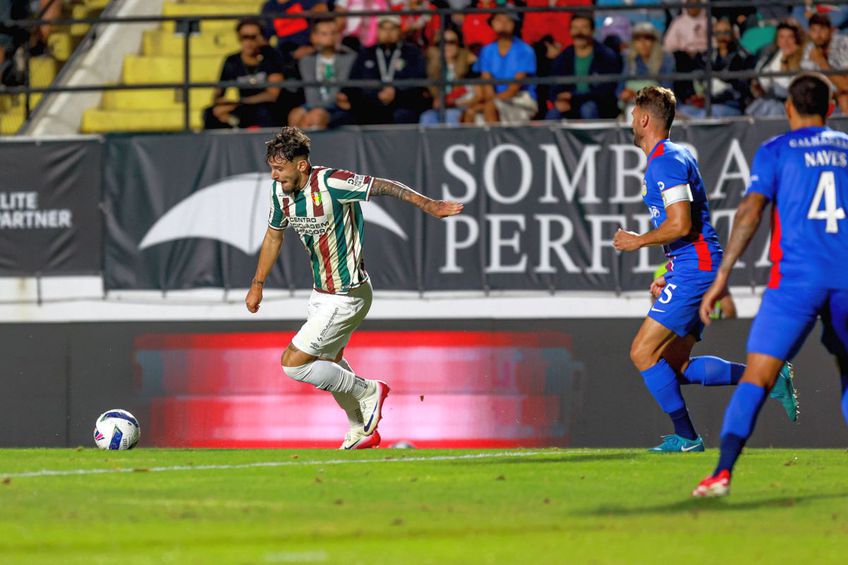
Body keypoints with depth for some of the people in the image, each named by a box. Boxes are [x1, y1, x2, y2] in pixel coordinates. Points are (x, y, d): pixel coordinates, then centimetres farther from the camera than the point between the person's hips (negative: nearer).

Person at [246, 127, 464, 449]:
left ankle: (368, 391, 8)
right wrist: (258, 283, 17)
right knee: (328, 360, 25)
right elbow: (274, 234, 14)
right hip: (321, 292, 9)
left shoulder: (330, 183, -28)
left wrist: (428, 205, -23)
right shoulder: (280, 190, -4)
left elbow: (384, 187, -23)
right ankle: (362, 433, 43)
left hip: (346, 296, -9)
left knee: (293, 363, -9)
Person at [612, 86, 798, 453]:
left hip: (694, 270, -10)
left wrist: (637, 241, -9)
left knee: (643, 352, -10)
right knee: (675, 365, 8)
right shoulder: (672, 157, 20)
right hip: (690, 269, 10)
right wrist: (668, 278, 25)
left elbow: (681, 225, -23)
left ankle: (686, 437, -5)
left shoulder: (665, 161, -13)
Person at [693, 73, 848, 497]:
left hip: (796, 278, -3)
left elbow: (750, 210, -6)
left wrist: (722, 277, -8)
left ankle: (723, 471, -21)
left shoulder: (775, 151, 5)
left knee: (757, 378, -7)